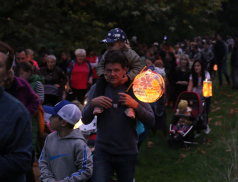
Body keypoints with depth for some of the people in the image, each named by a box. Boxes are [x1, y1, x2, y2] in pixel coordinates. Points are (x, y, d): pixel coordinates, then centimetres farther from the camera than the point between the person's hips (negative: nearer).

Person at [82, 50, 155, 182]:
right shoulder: (97, 89, 1)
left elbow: (151, 122, -6)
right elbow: (85, 120, 0)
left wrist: (135, 105, -22)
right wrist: (92, 103, -18)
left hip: (128, 154, 0)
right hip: (102, 152, 0)